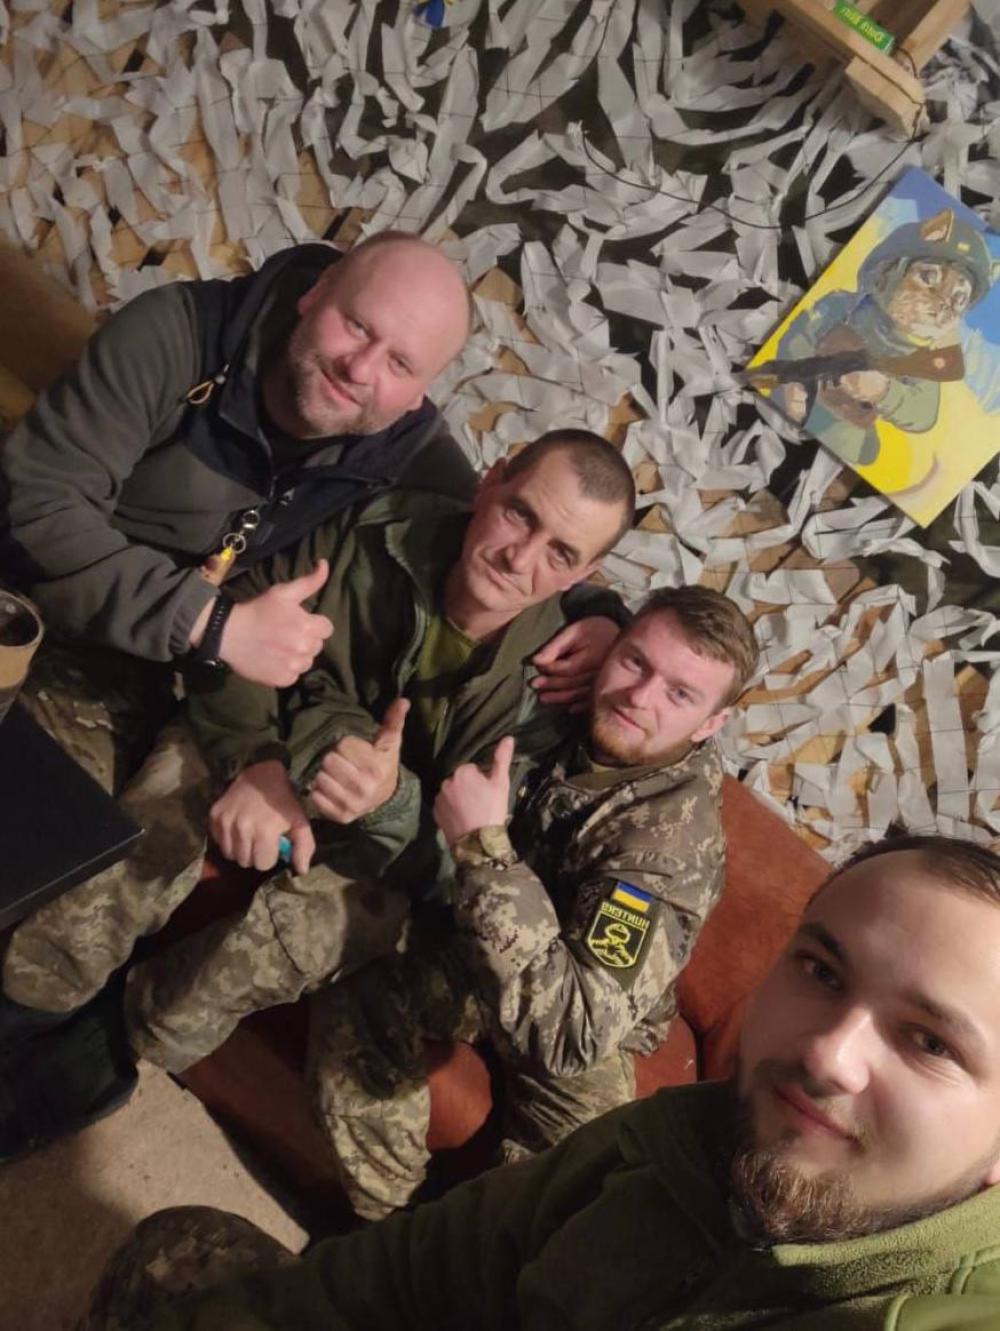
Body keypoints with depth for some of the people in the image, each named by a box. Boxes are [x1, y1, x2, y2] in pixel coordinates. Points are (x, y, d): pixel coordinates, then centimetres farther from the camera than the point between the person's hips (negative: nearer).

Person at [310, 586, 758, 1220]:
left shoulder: (675, 837, -37)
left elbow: (571, 1034, -45)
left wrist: (483, 846, -45)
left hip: (585, 1019, -3)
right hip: (482, 950, 4)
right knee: (350, 1001, -20)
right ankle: (385, 1223, 2)